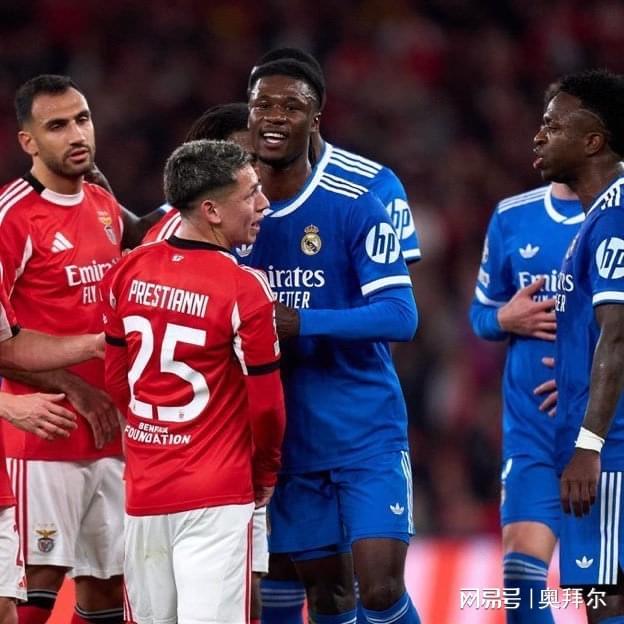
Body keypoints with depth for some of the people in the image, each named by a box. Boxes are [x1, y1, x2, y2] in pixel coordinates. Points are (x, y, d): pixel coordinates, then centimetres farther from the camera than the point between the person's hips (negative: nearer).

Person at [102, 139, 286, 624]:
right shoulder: (244, 289, -14)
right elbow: (265, 403, -8)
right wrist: (266, 475, 10)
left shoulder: (129, 272, 3)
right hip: (216, 495, -6)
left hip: (143, 491, 6)